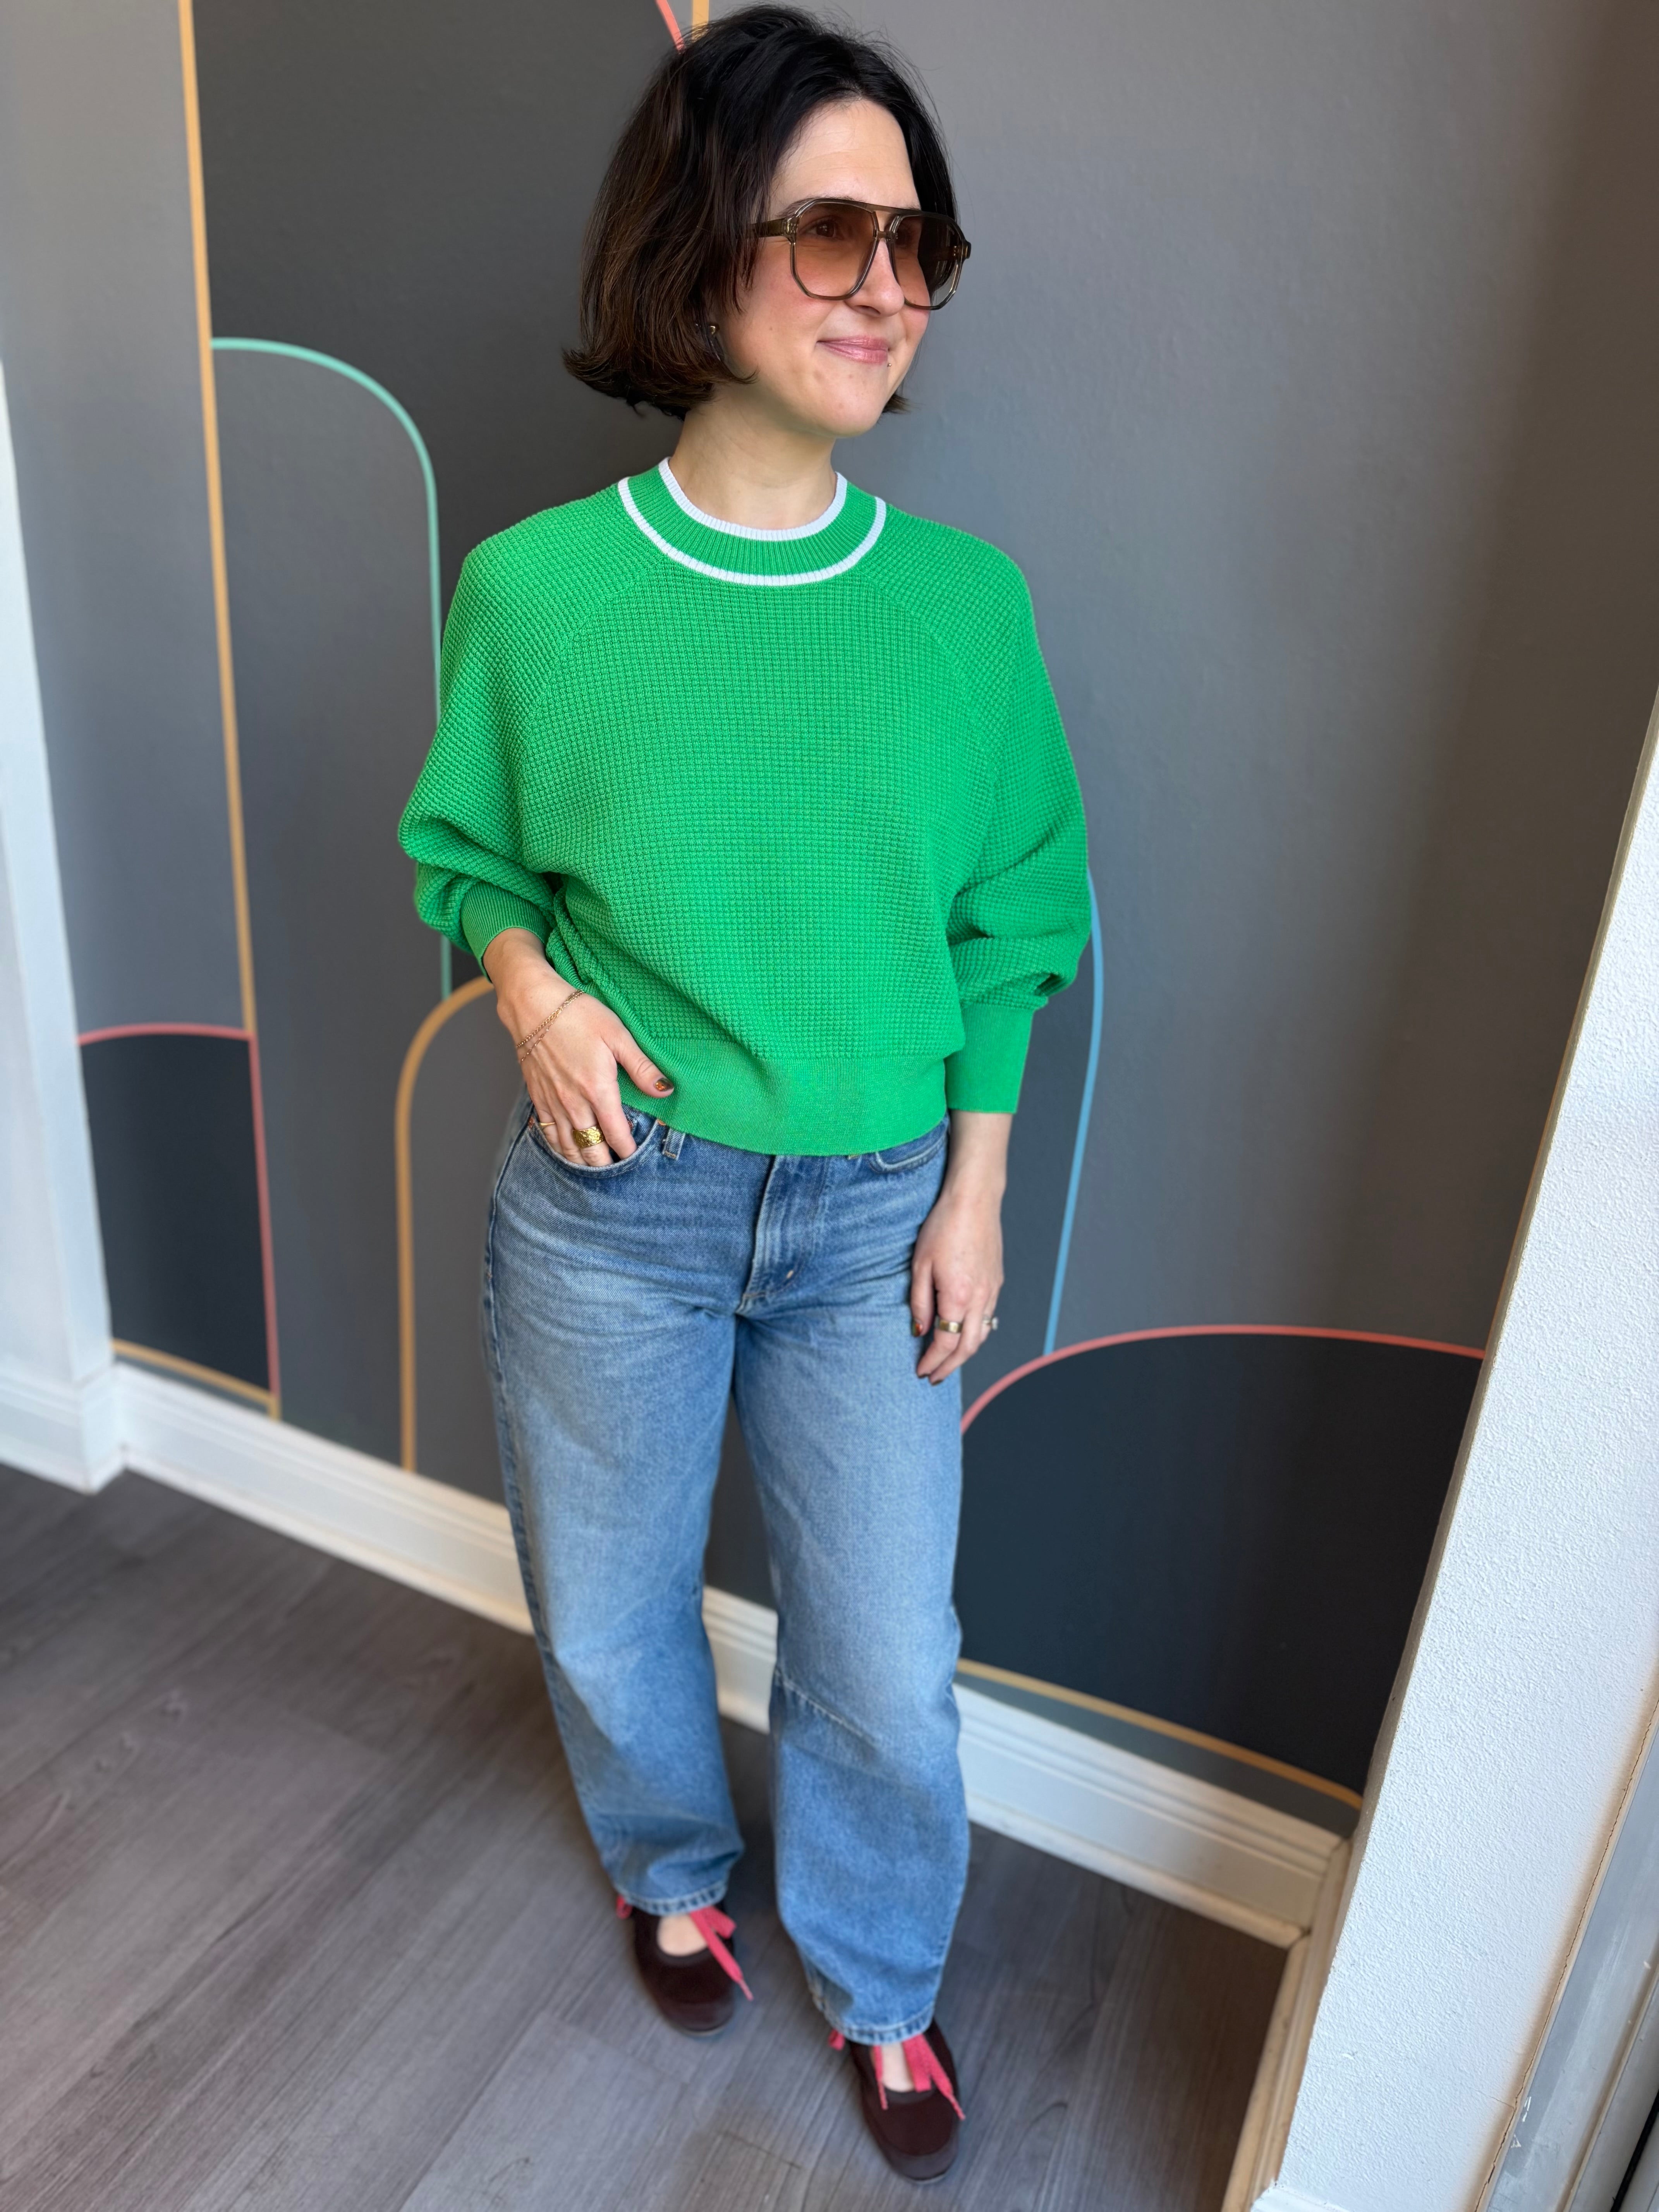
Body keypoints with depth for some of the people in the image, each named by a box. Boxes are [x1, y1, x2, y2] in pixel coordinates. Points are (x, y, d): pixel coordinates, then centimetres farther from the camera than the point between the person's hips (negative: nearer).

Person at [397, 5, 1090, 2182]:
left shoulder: (965, 599, -6)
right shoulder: (538, 587, -10)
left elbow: (1011, 923, 2)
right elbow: (465, 851, 6)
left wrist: (976, 1191, 0)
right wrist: (534, 987, -15)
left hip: (878, 1212, 1)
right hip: (613, 1200, 0)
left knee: (887, 1672, 11)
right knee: (607, 1614, 20)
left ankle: (882, 1985, 46)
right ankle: (673, 1866, 56)